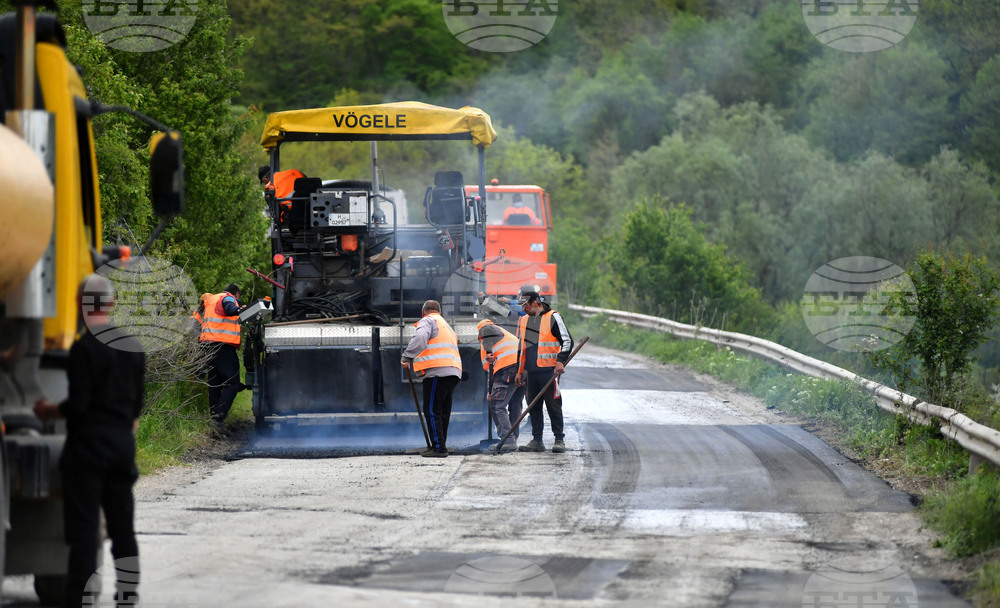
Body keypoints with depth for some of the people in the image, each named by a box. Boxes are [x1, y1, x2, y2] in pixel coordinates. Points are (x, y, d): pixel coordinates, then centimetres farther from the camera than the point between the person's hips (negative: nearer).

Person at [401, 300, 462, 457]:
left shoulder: (427, 321, 3)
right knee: (443, 412, 14)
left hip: (437, 372, -9)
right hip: (453, 373, 9)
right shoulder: (446, 326, 33)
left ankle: (438, 447, -12)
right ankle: (440, 447, 17)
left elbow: (419, 338, -18)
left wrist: (407, 357, -17)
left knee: (432, 411, -8)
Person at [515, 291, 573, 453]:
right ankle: (537, 441, 12)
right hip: (531, 372, 6)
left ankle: (559, 440, 0)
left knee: (553, 406, -5)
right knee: (533, 407, 7)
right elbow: (521, 348, 25)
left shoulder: (553, 318, -3)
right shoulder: (524, 321, 18)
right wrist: (519, 371, 22)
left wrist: (560, 361, -18)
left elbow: (567, 341, -6)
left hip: (549, 370, -6)